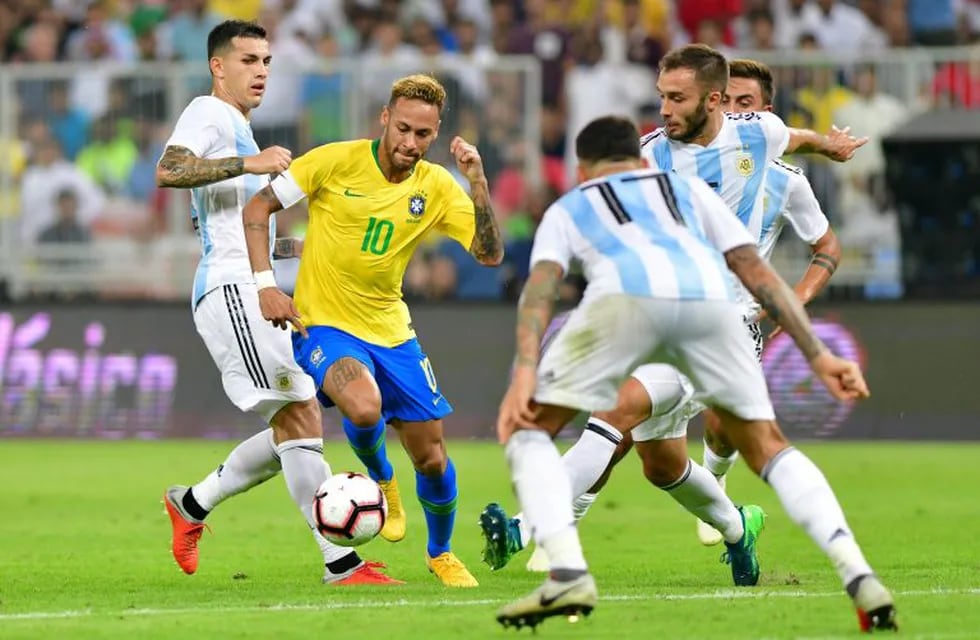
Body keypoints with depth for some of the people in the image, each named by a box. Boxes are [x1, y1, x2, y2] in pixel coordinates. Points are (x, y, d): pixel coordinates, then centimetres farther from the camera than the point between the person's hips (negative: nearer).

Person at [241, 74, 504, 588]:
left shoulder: (436, 187, -2)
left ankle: (440, 553, 32)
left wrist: (477, 183, -20)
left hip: (390, 329, 4)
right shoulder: (337, 161, -12)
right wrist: (265, 283, -15)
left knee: (430, 455, 3)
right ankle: (380, 480, 1)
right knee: (365, 407, -34)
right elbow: (258, 208, -5)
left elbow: (490, 254, -9)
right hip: (323, 324, -4)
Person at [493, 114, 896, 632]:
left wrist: (524, 372, -1)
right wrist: (818, 356, 27)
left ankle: (567, 573, -5)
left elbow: (540, 286, 13)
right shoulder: (689, 189, 41)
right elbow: (757, 272, 30)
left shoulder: (566, 209, 34)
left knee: (530, 430, 15)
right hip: (709, 297, 2)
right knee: (766, 447, 19)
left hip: (625, 294, -2)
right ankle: (858, 576, 2)